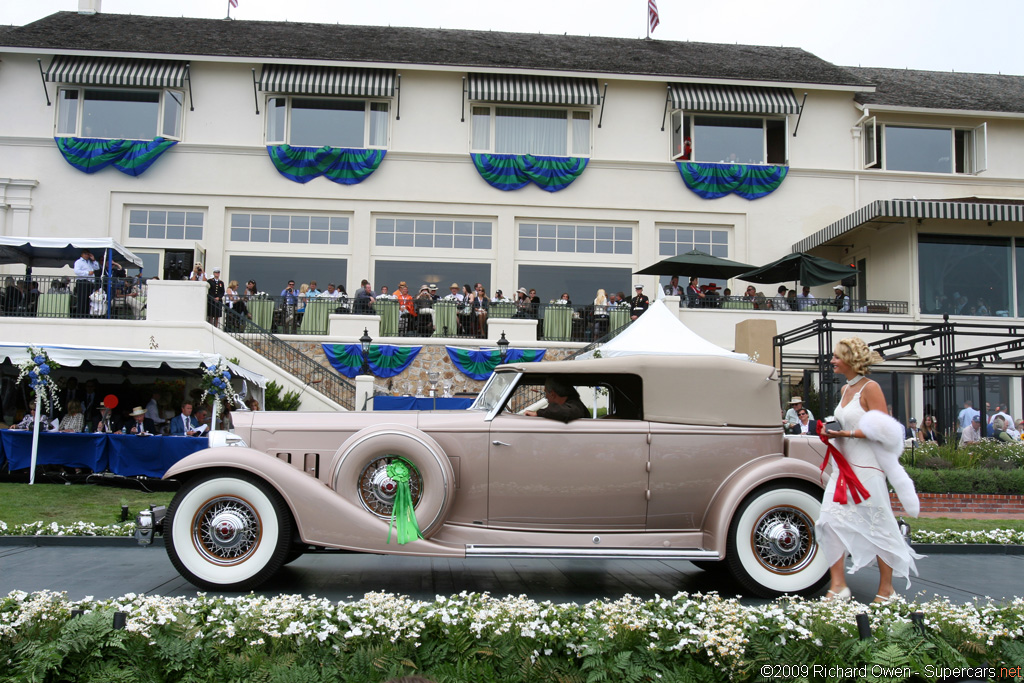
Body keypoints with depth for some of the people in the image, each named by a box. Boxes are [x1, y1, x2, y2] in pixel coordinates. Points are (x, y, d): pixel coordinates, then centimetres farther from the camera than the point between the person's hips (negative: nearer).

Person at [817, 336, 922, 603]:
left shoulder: (870, 388, -11)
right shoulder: (846, 388, 13)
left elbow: (881, 429, -17)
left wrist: (845, 434, -22)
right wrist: (832, 432, 7)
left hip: (866, 466, -8)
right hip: (843, 465, 8)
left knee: (878, 526, 4)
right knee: (831, 521, -2)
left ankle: (886, 589, 18)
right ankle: (838, 585, 3)